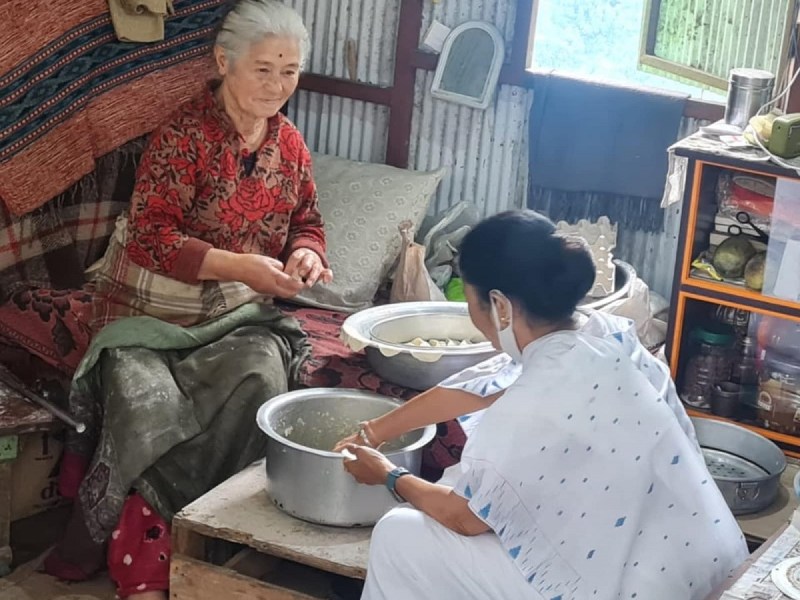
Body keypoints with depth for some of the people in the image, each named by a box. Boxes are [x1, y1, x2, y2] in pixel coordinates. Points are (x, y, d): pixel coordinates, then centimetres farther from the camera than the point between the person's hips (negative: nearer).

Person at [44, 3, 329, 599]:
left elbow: (308, 223, 19)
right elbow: (151, 235, -18)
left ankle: (123, 525, -16)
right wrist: (240, 267, -27)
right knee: (147, 403, -31)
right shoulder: (185, 133, -12)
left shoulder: (289, 143, 7)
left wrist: (305, 255, -6)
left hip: (239, 313, 5)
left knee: (261, 374, -28)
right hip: (154, 310, -4)